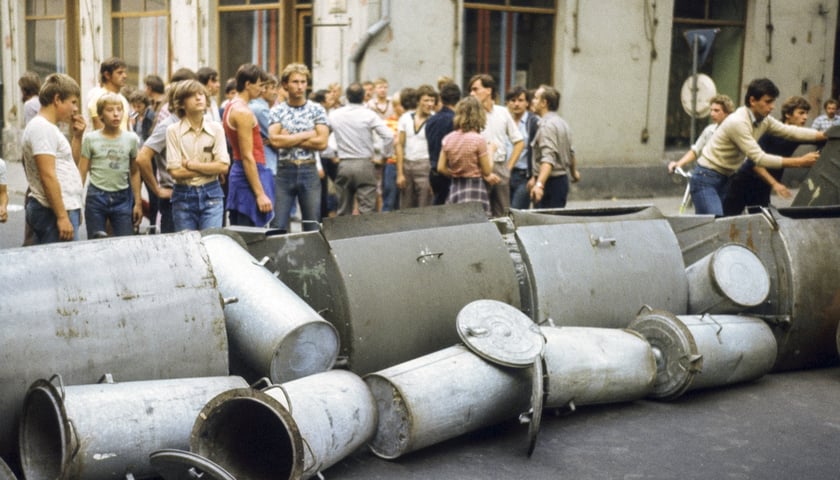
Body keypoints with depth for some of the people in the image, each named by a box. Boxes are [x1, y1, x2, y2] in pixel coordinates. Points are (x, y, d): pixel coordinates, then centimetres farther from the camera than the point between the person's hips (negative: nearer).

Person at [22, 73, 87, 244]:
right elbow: (48, 176, -21)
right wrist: (62, 216, -23)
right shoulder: (42, 128, -14)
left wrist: (77, 136, 11)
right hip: (54, 212, -10)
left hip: (59, 210, 10)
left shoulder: (48, 127, 16)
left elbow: (70, 163, 25)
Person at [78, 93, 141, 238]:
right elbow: (82, 172, 1)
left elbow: (134, 172, 9)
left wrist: (138, 202, 8)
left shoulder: (131, 139, 2)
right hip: (96, 197, -1)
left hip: (122, 198, 1)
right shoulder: (90, 139, -1)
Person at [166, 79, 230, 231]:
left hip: (211, 195, 1)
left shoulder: (216, 129, 3)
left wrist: (191, 164, -10)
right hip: (183, 196, -1)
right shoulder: (173, 130, -2)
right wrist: (209, 169, -7)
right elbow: (175, 171, -9)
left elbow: (223, 166, -6)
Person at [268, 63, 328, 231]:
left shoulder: (317, 110, 4)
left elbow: (321, 142, -7)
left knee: (312, 226, 5)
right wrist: (307, 135, -7)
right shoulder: (277, 111, 4)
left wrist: (288, 140, -6)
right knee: (279, 226, -1)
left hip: (309, 171, 1)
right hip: (284, 171, 0)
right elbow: (275, 140, -12)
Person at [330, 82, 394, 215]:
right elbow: (388, 136, -11)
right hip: (364, 164, -3)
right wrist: (385, 154, 3)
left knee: (343, 211, 12)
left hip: (344, 165, 3)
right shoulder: (369, 114, -6)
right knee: (367, 210, -3)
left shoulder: (334, 115, 3)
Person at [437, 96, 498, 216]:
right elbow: (487, 171, -7)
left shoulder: (448, 139, 3)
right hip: (474, 189, -5)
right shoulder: (478, 140, -12)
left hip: (455, 188, 5)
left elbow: (441, 168, 5)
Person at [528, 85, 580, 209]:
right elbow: (570, 152, 30)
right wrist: (574, 172, 47)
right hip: (563, 179, 10)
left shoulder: (547, 125, -16)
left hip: (550, 182, -10)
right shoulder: (562, 123, 16)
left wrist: (539, 184, -38)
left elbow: (548, 158, -28)